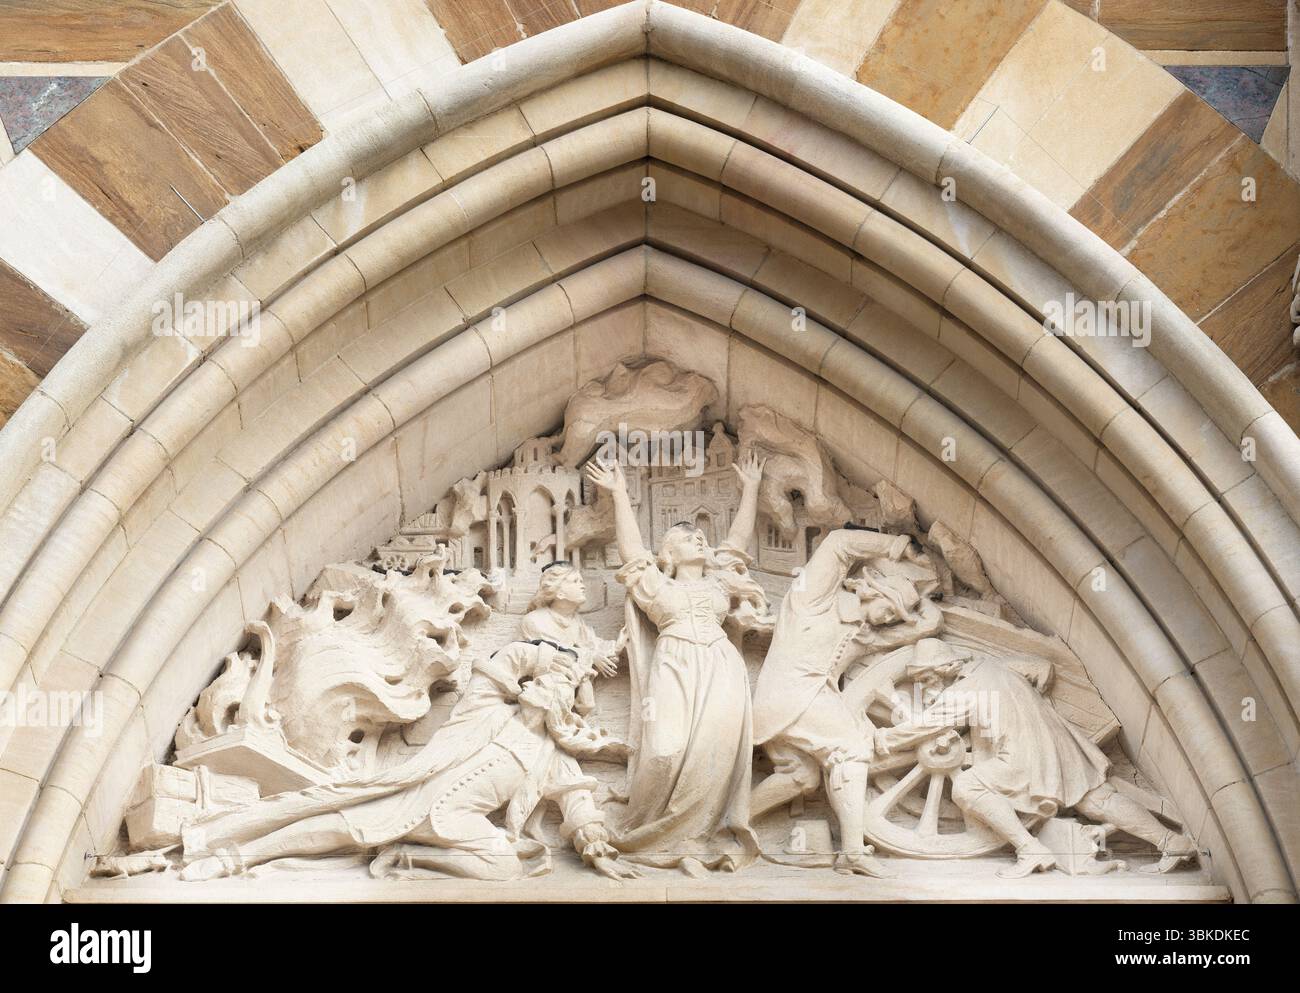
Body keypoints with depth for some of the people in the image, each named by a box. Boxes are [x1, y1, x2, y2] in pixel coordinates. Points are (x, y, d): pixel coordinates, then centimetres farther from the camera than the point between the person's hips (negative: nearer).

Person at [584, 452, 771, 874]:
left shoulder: (719, 583, 27)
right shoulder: (657, 584, 21)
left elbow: (739, 538, 29)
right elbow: (630, 543, 17)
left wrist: (750, 489, 31)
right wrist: (619, 492, 19)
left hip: (722, 670, 2)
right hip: (675, 670, -2)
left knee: (716, 752, -13)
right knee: (669, 753, -17)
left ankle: (695, 841, -9)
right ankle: (672, 839, -4)